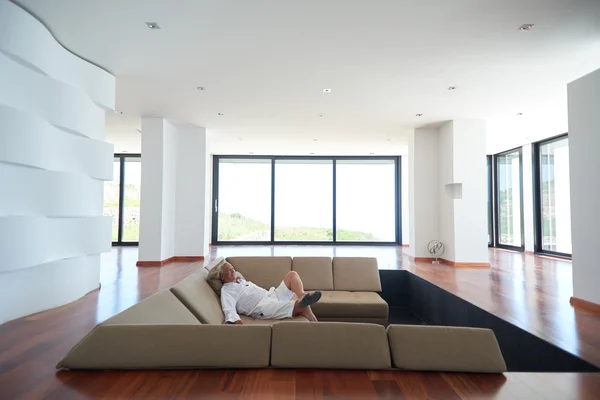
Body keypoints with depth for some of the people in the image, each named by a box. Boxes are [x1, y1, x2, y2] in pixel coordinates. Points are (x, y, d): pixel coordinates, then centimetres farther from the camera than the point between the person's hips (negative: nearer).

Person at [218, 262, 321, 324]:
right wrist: (236, 320, -35)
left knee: (292, 274, -12)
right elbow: (229, 309, -14)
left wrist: (271, 291, 20)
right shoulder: (226, 291, 3)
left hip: (273, 295, 9)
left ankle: (302, 297, -34)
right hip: (262, 307, -9)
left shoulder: (241, 280, 28)